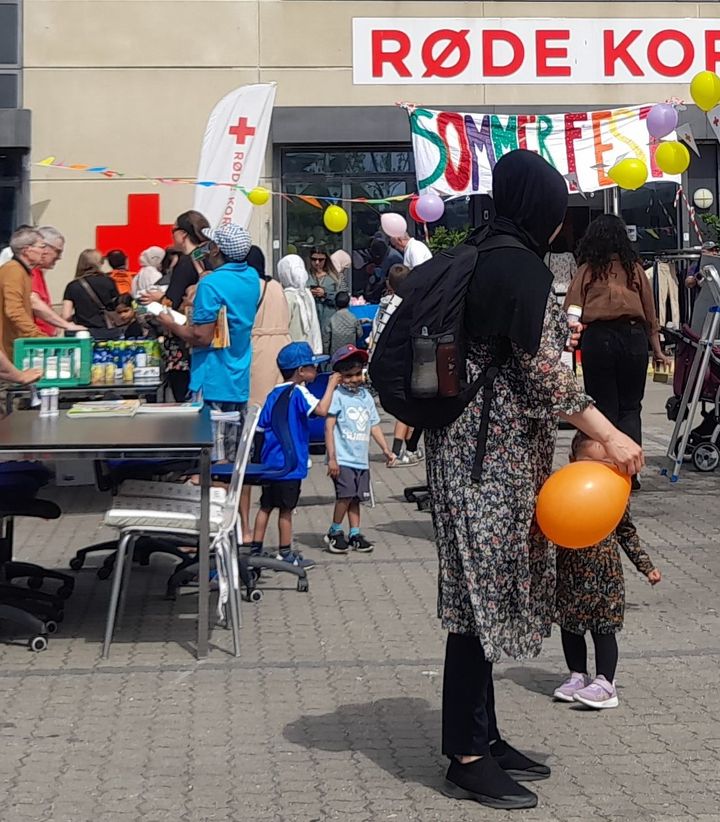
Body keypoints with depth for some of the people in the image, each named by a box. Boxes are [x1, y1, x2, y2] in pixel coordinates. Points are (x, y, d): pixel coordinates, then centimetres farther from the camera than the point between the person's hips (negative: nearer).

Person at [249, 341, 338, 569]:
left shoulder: (274, 393, 10)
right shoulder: (298, 393, -13)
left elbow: (261, 426, 13)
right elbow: (321, 409, -31)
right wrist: (331, 385, -20)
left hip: (269, 461, 8)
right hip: (289, 463, -7)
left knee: (266, 506, 14)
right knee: (286, 509, 2)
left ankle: (255, 549, 17)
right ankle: (285, 554, 10)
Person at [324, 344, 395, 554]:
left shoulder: (366, 397, 13)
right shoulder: (337, 396, -7)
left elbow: (374, 425, 18)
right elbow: (329, 427, -10)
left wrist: (385, 449, 10)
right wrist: (331, 458, -15)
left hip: (361, 458, 6)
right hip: (343, 458, -6)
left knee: (356, 497, 8)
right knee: (346, 494, -14)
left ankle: (354, 534, 16)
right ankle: (335, 532, 1)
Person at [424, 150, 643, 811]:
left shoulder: (484, 260, 14)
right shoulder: (520, 267, -15)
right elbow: (541, 370, -19)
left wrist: (554, 328, 38)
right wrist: (611, 436, -17)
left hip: (476, 445, 10)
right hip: (496, 451, -10)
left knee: (484, 592, 13)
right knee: (483, 591, -5)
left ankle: (483, 738, 23)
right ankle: (468, 761, 1)